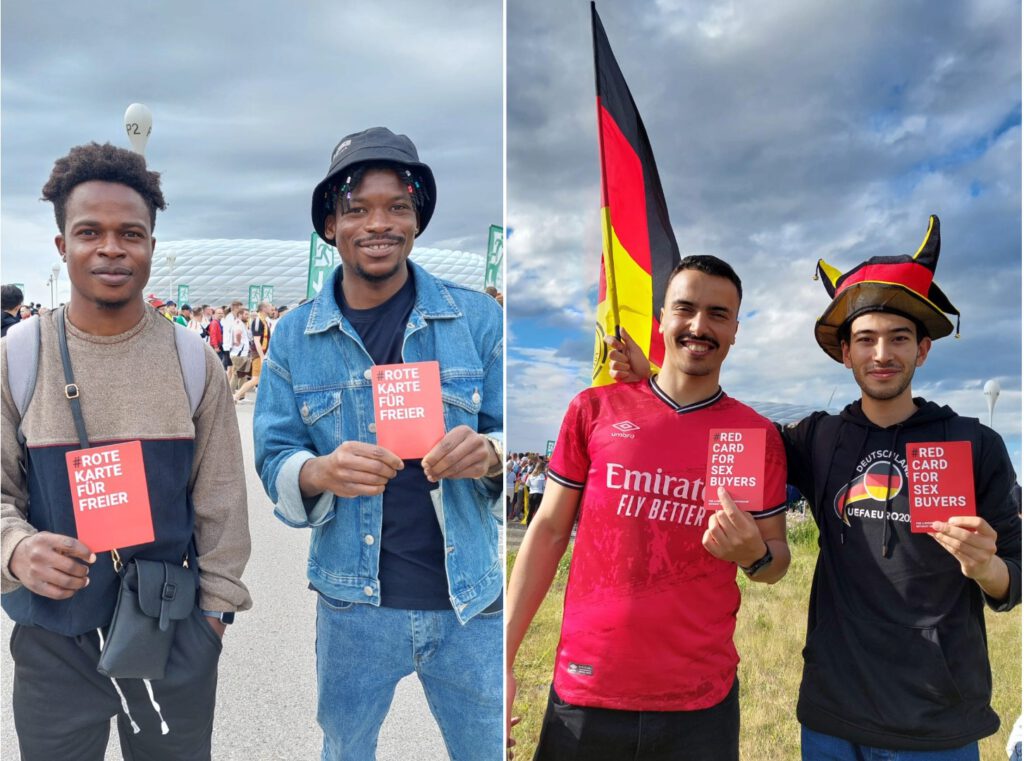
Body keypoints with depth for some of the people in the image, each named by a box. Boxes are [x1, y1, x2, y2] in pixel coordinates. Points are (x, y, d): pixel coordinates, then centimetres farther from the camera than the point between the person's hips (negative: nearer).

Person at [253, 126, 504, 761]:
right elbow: (273, 459, 0)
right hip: (354, 602, 1)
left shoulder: (477, 318, -4)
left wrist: (489, 454, -25)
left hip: (472, 597, 0)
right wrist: (321, 473, -23)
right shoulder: (295, 335, -1)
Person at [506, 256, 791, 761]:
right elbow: (549, 531, 2)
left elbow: (777, 561, 8)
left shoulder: (759, 435, 0)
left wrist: (754, 555, -16)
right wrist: (503, 657, -2)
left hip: (700, 704, 1)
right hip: (584, 692, 0)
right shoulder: (595, 409, -1)